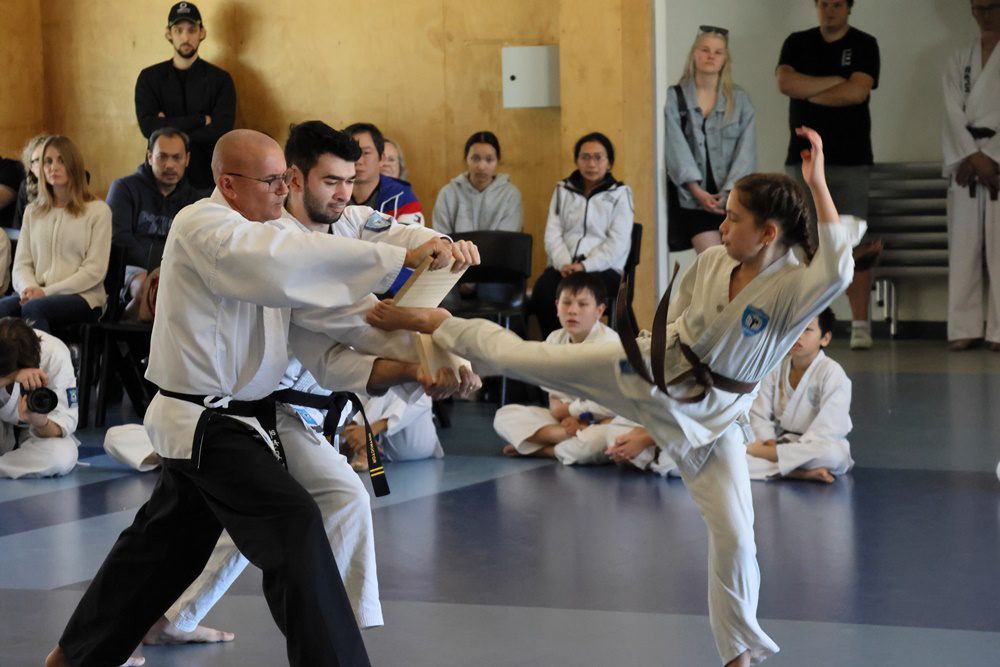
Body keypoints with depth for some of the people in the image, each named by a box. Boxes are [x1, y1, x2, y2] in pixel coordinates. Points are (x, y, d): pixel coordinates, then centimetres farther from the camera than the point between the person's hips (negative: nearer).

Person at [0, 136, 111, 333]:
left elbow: (95, 270, -3)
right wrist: (29, 288, -11)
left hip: (82, 297, -4)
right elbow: (21, 265, 14)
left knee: (33, 308, -36)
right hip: (38, 295, 4)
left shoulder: (97, 211, 5)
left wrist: (46, 291, -12)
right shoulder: (33, 212, 20)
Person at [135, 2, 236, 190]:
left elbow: (221, 130, -12)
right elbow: (148, 127, -10)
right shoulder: (150, 77, 4)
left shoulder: (220, 79, 1)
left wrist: (168, 127, -11)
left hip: (208, 175, -1)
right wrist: (200, 120, -13)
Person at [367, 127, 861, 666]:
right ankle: (436, 323, 28)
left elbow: (838, 269, -49)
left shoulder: (794, 288, -25)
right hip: (652, 370, 4)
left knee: (733, 534, -6)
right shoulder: (712, 262, -9)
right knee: (524, 358, 5)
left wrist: (817, 183, -49)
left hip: (711, 415, -3)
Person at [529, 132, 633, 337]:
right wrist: (564, 264, -12)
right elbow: (552, 234, 8)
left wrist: (585, 266, -16)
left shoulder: (620, 193, 8)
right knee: (542, 292, -31)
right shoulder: (563, 190, 18)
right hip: (564, 267, 3)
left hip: (604, 269, -3)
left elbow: (618, 243, -3)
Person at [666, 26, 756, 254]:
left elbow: (746, 150, 1)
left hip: (731, 194, 2)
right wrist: (697, 190, -13)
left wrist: (729, 192, -11)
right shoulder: (674, 98, 4)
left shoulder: (739, 99, 8)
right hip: (692, 194, -2)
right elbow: (676, 147, -3)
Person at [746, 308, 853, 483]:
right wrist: (769, 442, -16)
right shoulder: (775, 368, 4)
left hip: (816, 444, -3)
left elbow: (829, 427, -18)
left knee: (835, 455, -41)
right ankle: (801, 473, -31)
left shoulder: (832, 373, -11)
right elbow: (759, 414, 3)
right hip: (780, 441, 3)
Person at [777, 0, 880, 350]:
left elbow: (858, 91, -12)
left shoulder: (864, 45, 4)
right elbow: (785, 83, -7)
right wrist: (835, 80, -9)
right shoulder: (797, 43, 11)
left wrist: (809, 94, -3)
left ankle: (860, 325, -2)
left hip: (851, 162, -2)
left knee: (854, 246, -6)